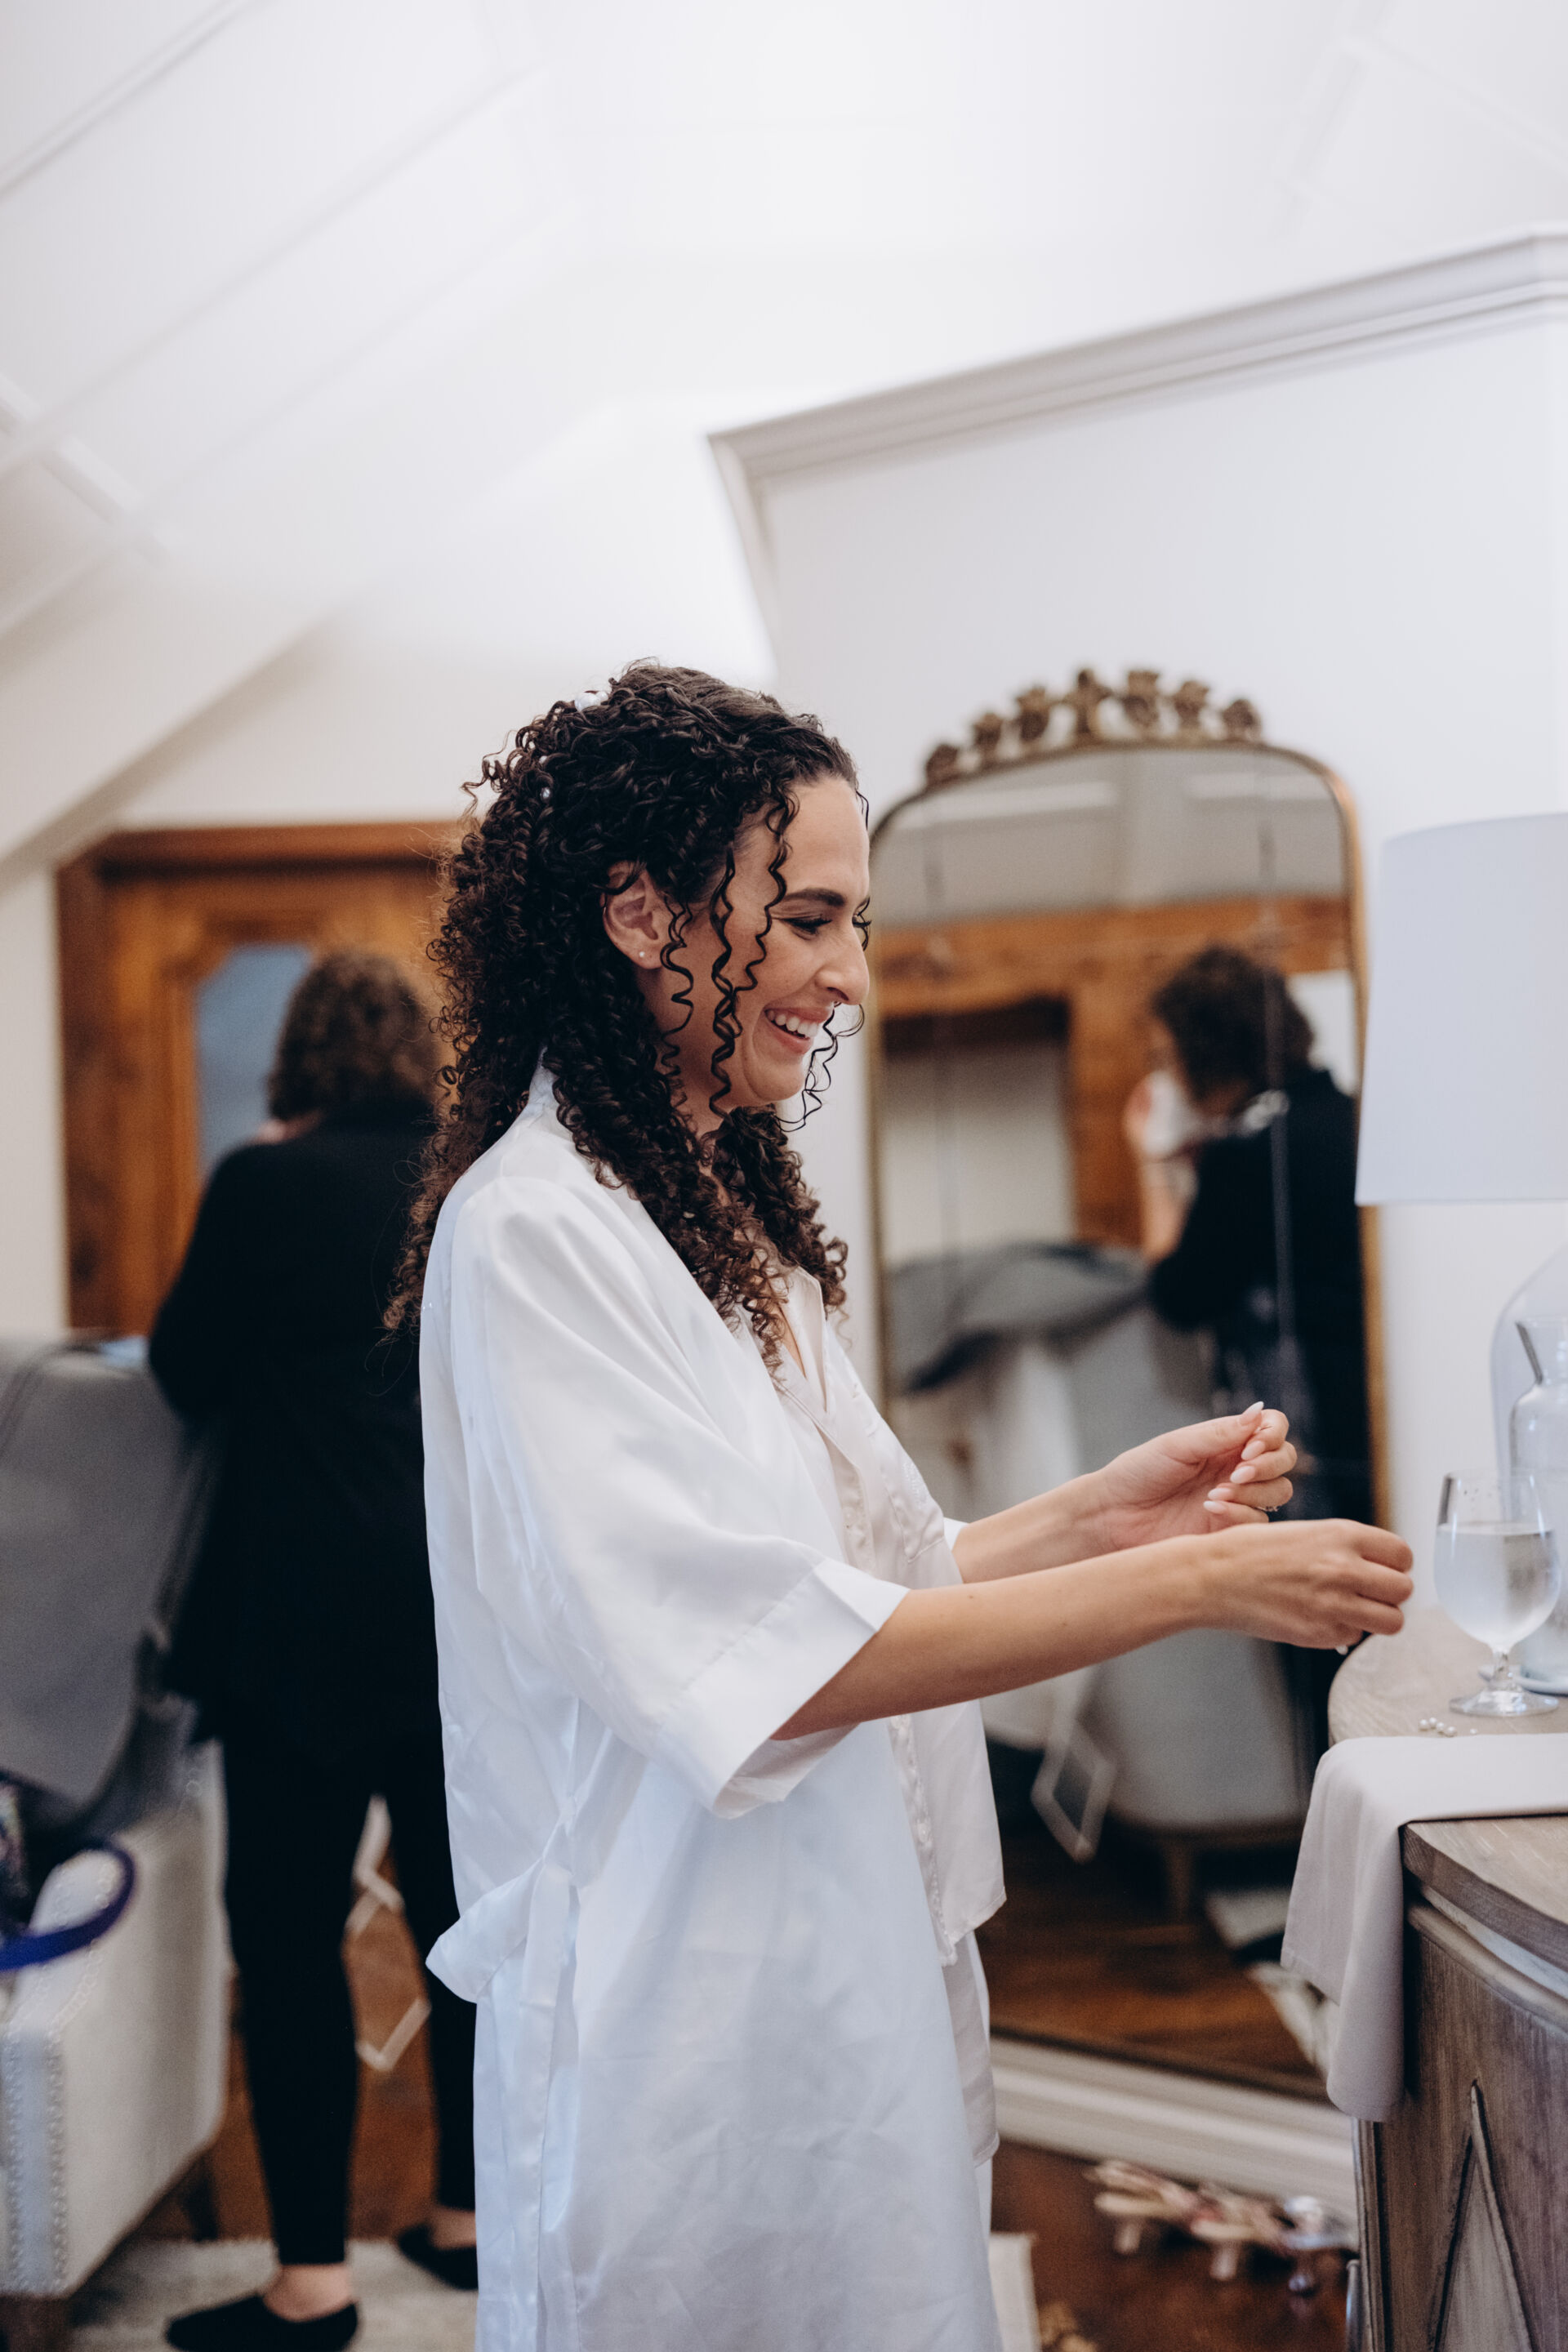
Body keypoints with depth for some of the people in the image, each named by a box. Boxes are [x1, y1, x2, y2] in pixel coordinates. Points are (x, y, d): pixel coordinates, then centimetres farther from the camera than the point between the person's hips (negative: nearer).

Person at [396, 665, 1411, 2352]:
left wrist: (1095, 1514, -3)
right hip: (692, 2012, -8)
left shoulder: (727, 1214, 10)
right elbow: (784, 1661, -22)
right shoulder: (534, 1232, -18)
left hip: (852, 1988, 8)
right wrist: (1198, 1584, -20)